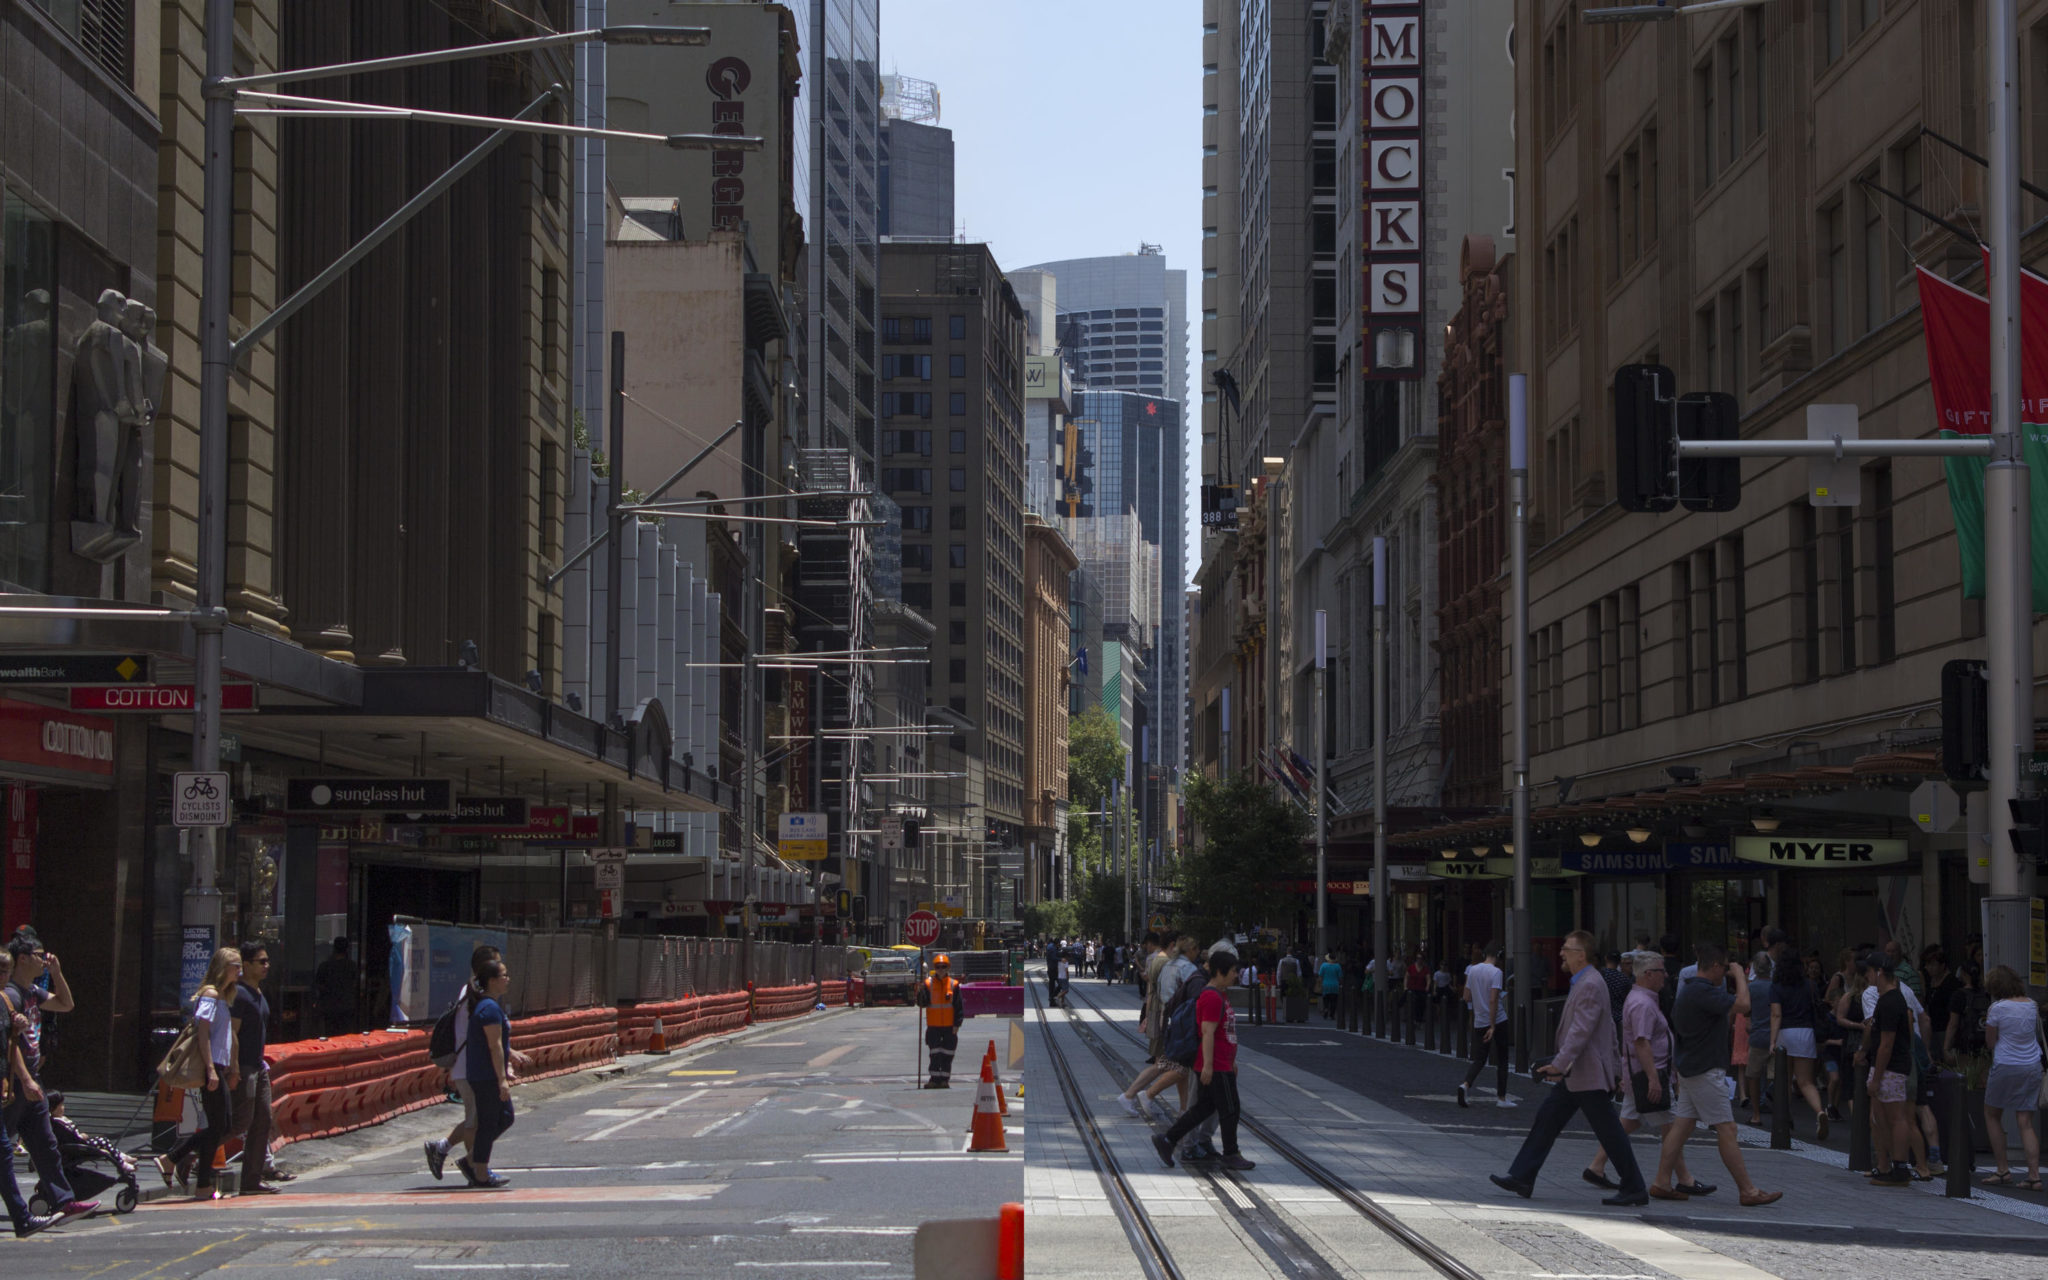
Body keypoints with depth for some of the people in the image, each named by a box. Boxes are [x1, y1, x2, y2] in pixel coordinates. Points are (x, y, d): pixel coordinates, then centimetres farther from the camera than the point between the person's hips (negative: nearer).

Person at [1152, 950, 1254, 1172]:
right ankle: (1231, 1155, 10)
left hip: (1223, 1064, 10)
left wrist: (1232, 1060, 26)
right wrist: (1208, 1065, -25)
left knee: (1205, 1107, 13)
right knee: (1229, 1109, -1)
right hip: (1215, 1067, -10)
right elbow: (1208, 1033, -22)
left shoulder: (1221, 995, 16)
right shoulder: (1212, 998, -18)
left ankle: (1167, 1140, 14)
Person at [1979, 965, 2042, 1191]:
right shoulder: (2031, 1005, 5)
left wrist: (1987, 1022, 11)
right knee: (2026, 1123, 4)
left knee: (1992, 1115, 14)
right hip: (2032, 1066, 5)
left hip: (2006, 1066, -4)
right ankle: (2034, 1175, -5)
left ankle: (2003, 1170, 10)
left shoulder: (1997, 1008, -10)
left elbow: (1990, 1043, -4)